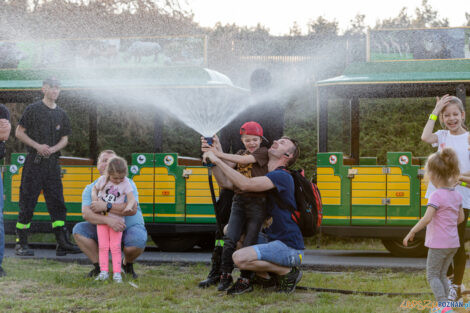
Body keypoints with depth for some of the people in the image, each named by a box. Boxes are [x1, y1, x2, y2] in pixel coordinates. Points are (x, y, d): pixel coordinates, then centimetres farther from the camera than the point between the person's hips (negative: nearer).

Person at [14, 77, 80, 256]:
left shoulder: (61, 114, 14)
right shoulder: (33, 109, 0)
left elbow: (65, 139, 14)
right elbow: (19, 132, -2)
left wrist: (53, 149, -7)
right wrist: (38, 146, -14)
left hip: (53, 162, 5)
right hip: (34, 161, -4)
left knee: (57, 203, 1)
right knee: (27, 203, -3)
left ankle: (63, 243, 1)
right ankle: (21, 243, 3)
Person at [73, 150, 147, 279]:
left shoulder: (127, 184, -10)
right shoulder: (90, 189, -3)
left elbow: (132, 209, -27)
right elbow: (86, 214, -22)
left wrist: (107, 207, -33)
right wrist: (108, 220, -40)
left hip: (130, 228, -3)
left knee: (138, 241, -35)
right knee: (79, 229, -19)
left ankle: (127, 264, 2)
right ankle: (99, 266, -5)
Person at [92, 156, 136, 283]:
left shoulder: (125, 183, -9)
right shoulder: (103, 180, -3)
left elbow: (131, 199, -12)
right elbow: (95, 188, 15)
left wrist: (129, 206, -34)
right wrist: (94, 196, -7)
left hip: (116, 219, -2)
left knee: (115, 247, -2)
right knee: (103, 246, 3)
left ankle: (117, 273, 0)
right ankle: (103, 272, 6)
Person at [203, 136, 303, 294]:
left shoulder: (282, 176, -16)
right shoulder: (262, 176, 14)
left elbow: (246, 184, -30)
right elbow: (226, 182, 10)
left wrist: (218, 160, -25)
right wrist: (213, 156, -3)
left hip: (289, 248, -9)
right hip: (272, 240, 9)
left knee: (239, 258, -26)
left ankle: (288, 272, -5)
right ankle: (265, 275, 9)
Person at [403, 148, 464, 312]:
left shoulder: (436, 196, -19)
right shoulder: (456, 195, 5)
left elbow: (427, 218, -28)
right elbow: (460, 218, 14)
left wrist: (411, 233, -20)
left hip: (438, 243, -7)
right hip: (453, 243, 7)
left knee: (432, 275, 3)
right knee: (442, 274, 18)